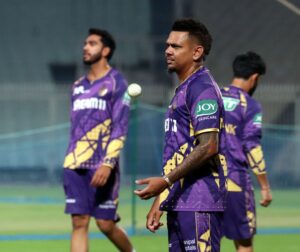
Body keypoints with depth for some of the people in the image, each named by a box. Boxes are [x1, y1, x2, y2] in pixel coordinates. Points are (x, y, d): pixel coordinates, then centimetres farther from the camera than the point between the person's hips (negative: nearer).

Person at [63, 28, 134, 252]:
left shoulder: (116, 83, -3)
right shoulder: (79, 86, 16)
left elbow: (120, 128, -10)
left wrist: (108, 163, -20)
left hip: (101, 167, -5)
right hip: (75, 166, 5)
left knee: (106, 224, -2)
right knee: (79, 223, -2)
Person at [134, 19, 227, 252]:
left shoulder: (203, 89, -10)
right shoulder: (182, 90, 21)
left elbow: (208, 147, -19)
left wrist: (166, 181, -20)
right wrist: (160, 202, 21)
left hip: (199, 205, -10)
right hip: (178, 204, 10)